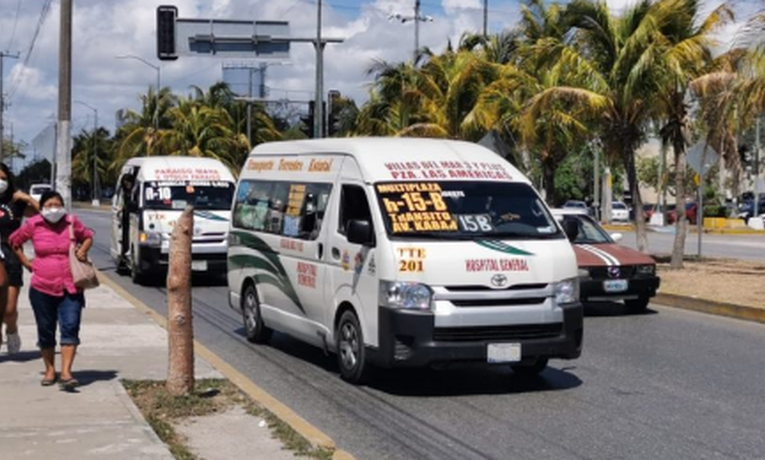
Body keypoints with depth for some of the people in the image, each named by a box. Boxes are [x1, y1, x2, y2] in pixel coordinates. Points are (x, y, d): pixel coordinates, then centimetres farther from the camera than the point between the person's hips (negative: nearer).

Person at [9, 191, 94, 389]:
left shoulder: (72, 223, 0)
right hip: (42, 288, 1)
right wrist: (26, 262, 8)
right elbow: (15, 240, 16)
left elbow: (88, 236, 18)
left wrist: (83, 250, -1)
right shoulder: (33, 225, 0)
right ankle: (49, 370, 24)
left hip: (70, 288, -1)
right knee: (45, 331, 9)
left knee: (70, 328, -12)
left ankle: (66, 372, -14)